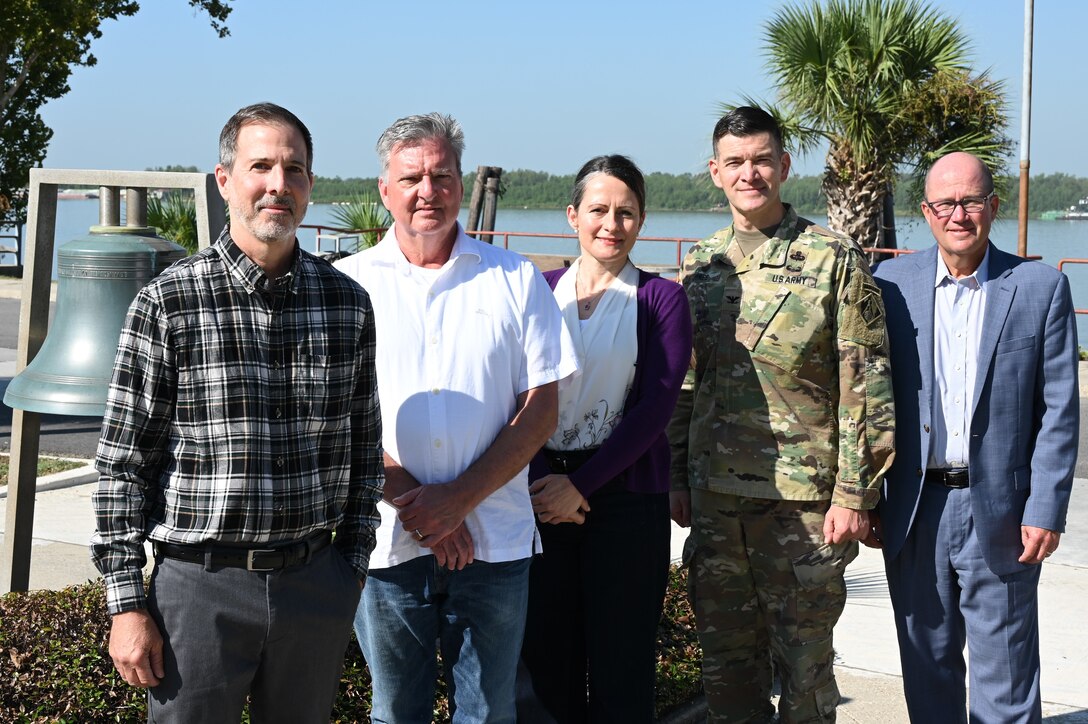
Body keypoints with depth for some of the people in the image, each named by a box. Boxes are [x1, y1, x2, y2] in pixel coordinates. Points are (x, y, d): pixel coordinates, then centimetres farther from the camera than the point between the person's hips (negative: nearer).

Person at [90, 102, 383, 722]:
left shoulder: (349, 302, 3)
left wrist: (352, 566, 11)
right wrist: (128, 604, -7)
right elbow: (124, 464, -5)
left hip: (318, 584, 3)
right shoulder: (167, 303, -7)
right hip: (202, 584, -3)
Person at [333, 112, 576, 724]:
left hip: (495, 540, 1)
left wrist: (458, 499, -10)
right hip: (388, 541, 0)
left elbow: (542, 408, 0)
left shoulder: (516, 279, 4)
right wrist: (411, 502, -12)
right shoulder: (349, 283, 3)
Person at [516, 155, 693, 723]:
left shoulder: (660, 299, 0)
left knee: (622, 657, 4)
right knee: (546, 650, 9)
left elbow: (655, 405, -8)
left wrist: (581, 485, -14)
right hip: (540, 490, 2)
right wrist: (538, 479, -12)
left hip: (624, 494, -2)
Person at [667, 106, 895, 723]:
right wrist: (678, 479, 11)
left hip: (803, 498, -4)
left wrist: (854, 493, -11)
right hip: (714, 494, 4)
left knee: (803, 660, 5)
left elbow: (866, 387, -7)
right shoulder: (700, 266, 9)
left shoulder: (834, 260, -5)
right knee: (726, 657, 13)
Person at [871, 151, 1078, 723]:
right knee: (926, 665, 14)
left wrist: (1046, 510, -8)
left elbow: (1059, 411, -2)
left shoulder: (1041, 287, -2)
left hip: (1000, 514, -2)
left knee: (1006, 677, 6)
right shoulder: (892, 283, 2)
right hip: (914, 510, 2)